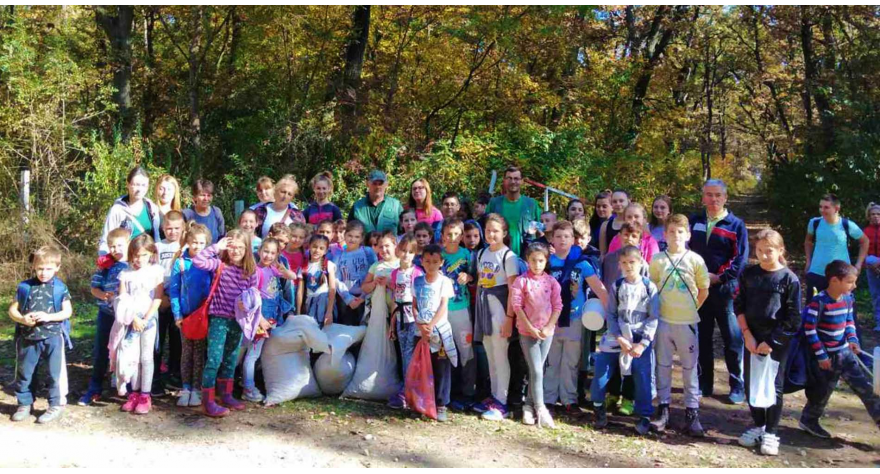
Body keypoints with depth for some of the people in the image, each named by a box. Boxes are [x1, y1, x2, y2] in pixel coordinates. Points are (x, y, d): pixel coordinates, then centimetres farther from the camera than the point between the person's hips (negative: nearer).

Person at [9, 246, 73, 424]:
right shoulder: (24, 286, 2)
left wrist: (48, 316, -19)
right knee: (24, 372, 13)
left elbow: (67, 311, -4)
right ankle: (25, 404, 28)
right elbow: (12, 310, 5)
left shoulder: (60, 287, -2)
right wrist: (22, 319, -15)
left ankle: (56, 405, 14)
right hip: (28, 337, 3)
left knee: (54, 373, 3)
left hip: (53, 337, -3)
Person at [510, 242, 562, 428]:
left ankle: (529, 405, 21)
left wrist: (548, 327, -10)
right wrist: (531, 328, -14)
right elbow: (517, 306, -9)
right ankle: (541, 410, -1)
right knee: (537, 371, -5)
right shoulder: (521, 281, -6)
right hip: (527, 331, -3)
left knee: (537, 370, 10)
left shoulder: (552, 281, 3)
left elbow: (557, 306, 2)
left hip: (547, 331, 3)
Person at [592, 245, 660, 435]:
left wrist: (643, 343, -12)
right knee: (601, 369, -5)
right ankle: (598, 407, 15)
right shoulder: (616, 286, 4)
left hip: (641, 339, -1)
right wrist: (620, 339, -11)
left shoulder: (649, 287, -1)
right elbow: (611, 315, 1)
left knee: (643, 378, -1)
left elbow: (653, 318, -3)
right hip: (617, 337, 1)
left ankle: (645, 416, 14)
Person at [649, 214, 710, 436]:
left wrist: (692, 308, 4)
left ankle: (692, 413, 15)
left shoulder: (695, 260, -1)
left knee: (690, 367, 6)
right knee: (663, 365, 9)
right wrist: (658, 307, 2)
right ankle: (663, 409, 20)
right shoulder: (657, 259, 1)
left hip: (687, 321, -1)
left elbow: (704, 291, 7)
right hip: (663, 320, 1)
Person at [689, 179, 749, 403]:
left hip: (725, 289, -3)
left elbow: (741, 259, -6)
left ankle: (737, 386, 12)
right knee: (702, 338, 10)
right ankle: (704, 384, 20)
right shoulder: (694, 221, 9)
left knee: (733, 340, 1)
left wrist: (719, 277, -13)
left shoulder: (736, 225, -1)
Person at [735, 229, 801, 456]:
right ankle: (758, 426, 26)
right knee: (751, 385, 9)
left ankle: (771, 433, 16)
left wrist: (772, 341, -11)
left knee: (773, 387, 4)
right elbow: (739, 306, 5)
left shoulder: (790, 279, -8)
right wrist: (748, 335, -5)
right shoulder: (748, 274, 2)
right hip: (752, 339, 4)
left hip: (778, 342, -3)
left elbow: (793, 318, -7)